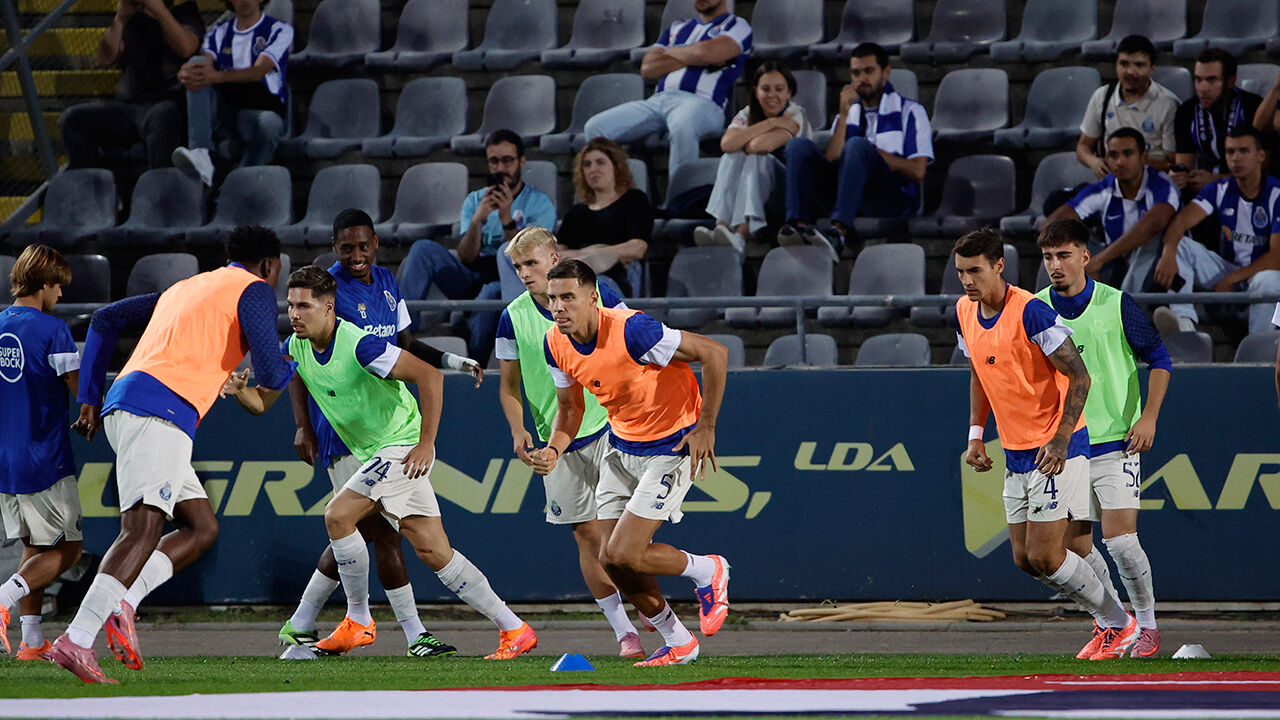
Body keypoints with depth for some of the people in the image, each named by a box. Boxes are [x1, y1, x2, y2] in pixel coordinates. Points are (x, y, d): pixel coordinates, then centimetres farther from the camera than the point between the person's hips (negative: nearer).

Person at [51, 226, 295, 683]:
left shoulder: (184, 289, 31)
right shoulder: (255, 291, 7)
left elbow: (105, 320, 31)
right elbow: (268, 371, -6)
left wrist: (89, 399, 27)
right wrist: (285, 371, 19)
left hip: (121, 406, 9)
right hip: (160, 409, -9)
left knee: (202, 528, 12)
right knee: (143, 530, -19)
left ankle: (122, 604, -6)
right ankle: (76, 641, -34)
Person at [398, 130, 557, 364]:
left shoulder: (540, 203, 4)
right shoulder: (475, 201, 16)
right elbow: (466, 257, 1)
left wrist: (507, 219, -21)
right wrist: (478, 219, -15)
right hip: (473, 279, 4)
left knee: (492, 291, -41)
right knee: (423, 250, -18)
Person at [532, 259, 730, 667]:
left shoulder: (630, 330, -29)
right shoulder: (556, 344, -7)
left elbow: (714, 353, -24)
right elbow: (569, 408, 9)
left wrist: (706, 427, -20)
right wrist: (554, 450, -12)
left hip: (672, 446, -7)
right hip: (621, 446, 7)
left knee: (624, 554, -15)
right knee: (610, 559, 2)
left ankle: (708, 573, 14)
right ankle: (678, 644, 22)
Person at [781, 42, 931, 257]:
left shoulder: (910, 111, 15)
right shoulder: (847, 116, 27)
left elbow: (917, 172, 1)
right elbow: (830, 161, 8)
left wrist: (872, 153, -4)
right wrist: (844, 114, 3)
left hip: (894, 197, -4)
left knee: (856, 146, -32)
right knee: (799, 145, -13)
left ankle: (838, 230, -53)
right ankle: (798, 224, -38)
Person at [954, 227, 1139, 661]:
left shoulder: (1030, 312, -20)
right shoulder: (964, 313, 4)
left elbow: (1079, 376, -18)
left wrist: (1061, 439, -24)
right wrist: (976, 435, 12)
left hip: (1055, 451, -8)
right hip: (1015, 455, 8)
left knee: (1044, 557, -11)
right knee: (1025, 559, 7)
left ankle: (1121, 625, 7)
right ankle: (1108, 620, 24)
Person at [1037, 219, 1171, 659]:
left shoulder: (1117, 305, -6)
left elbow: (1159, 359, 2)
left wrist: (1148, 418, -6)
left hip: (1116, 441, -4)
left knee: (1119, 537, -13)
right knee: (1074, 544, 3)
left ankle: (1147, 625, 4)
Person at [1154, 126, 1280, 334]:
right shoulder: (1219, 190, 0)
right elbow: (1180, 221, -15)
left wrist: (1230, 280, -21)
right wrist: (1168, 254, -37)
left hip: (1263, 271, -5)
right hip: (1227, 268, 5)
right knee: (1179, 244, -17)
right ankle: (1184, 321, -37)